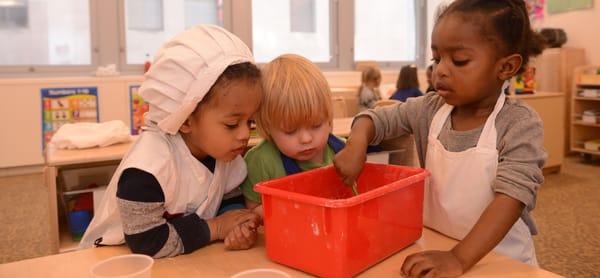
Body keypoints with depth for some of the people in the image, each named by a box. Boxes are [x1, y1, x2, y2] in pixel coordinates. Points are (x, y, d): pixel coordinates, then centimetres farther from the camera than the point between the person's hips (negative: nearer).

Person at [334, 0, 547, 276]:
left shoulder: (520, 124, -13)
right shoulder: (429, 110, -2)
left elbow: (513, 195, -21)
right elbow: (377, 118, 6)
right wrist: (357, 144, -17)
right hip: (435, 247, 3)